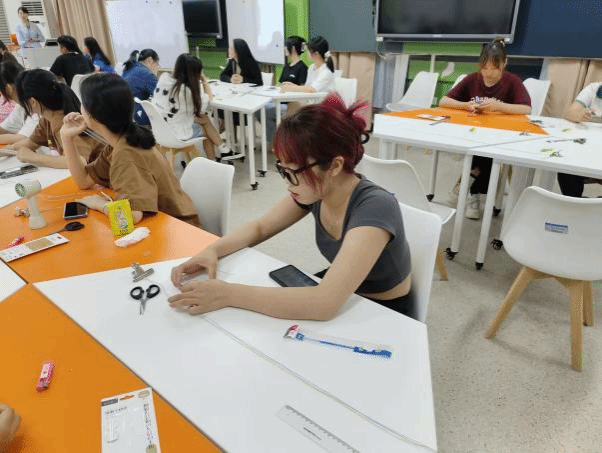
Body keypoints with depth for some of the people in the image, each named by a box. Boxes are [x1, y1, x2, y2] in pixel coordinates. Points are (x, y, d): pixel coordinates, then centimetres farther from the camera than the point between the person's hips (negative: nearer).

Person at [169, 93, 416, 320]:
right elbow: (259, 228, 1)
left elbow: (324, 303, -43)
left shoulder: (374, 208, -34)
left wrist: (227, 294, -39)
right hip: (340, 294, 6)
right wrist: (212, 250, -18)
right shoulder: (316, 190, -13)